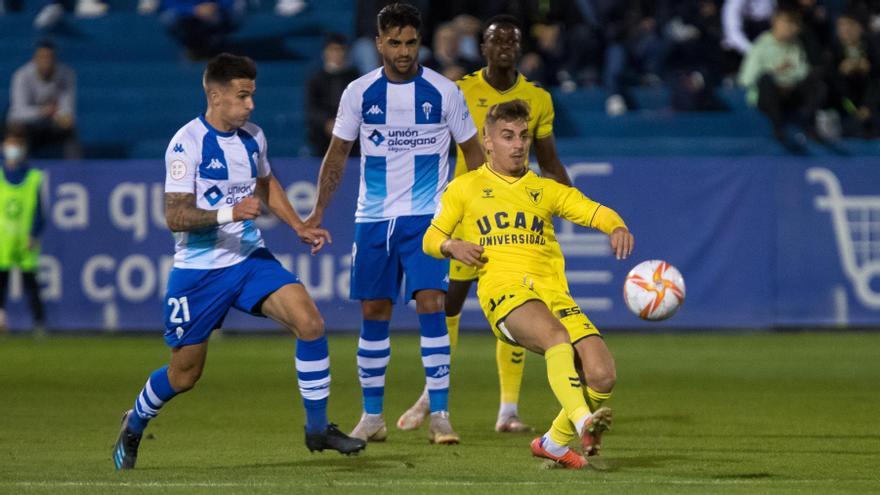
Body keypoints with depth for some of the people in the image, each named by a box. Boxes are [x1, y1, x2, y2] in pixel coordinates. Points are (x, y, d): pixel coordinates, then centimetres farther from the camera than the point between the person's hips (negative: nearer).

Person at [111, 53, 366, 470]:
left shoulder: (252, 137, 5)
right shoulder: (187, 143, -16)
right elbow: (175, 217, -19)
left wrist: (299, 227, 16)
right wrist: (229, 213, -31)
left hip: (251, 259, 5)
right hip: (198, 269, -5)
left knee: (309, 322, -17)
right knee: (185, 373, 4)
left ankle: (318, 428, -7)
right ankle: (134, 425, 35)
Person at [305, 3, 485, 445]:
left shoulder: (443, 92, -2)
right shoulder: (359, 92, 2)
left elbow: (472, 151, 7)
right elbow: (337, 155, 11)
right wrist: (318, 211, 4)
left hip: (426, 219, -2)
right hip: (372, 220, 2)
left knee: (430, 304, -15)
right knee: (373, 314, 4)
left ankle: (439, 414, -13)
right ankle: (372, 417, 14)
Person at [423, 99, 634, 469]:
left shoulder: (546, 190, 26)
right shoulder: (465, 188, 20)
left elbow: (596, 212, 16)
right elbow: (431, 239, 21)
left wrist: (617, 227, -8)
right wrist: (453, 246, -2)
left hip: (553, 292, 4)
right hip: (503, 289, -4)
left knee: (602, 375, -16)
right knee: (557, 335, -38)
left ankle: (555, 442, 8)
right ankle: (584, 423, -54)